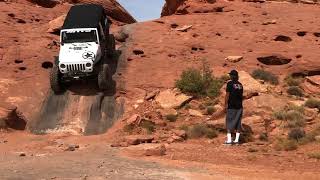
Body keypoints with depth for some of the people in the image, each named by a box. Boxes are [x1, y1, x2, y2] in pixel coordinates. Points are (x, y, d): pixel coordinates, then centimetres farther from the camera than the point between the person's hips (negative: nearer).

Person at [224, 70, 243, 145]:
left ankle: (229, 139, -4)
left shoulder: (230, 83, -10)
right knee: (238, 122, 8)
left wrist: (225, 105, -6)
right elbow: (241, 96, 11)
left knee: (229, 122, 0)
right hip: (239, 106, 5)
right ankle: (237, 139, 8)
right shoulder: (240, 85, 8)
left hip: (231, 106, -5)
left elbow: (227, 95, -12)